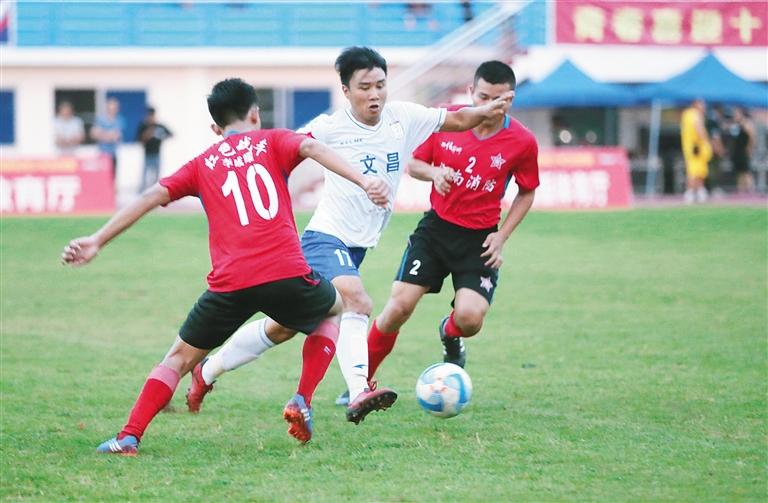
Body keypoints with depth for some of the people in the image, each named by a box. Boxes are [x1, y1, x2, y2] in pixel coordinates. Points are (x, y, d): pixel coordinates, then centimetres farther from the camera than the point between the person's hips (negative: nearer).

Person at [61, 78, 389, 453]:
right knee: (333, 310, 31)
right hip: (287, 274, -1)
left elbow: (151, 197, 11)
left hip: (229, 283, 1)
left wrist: (97, 241, 8)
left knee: (180, 357, 18)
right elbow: (311, 148, -6)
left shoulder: (202, 164, 20)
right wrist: (362, 181, -18)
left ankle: (128, 437, 1)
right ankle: (302, 402, 16)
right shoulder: (271, 141, 15)